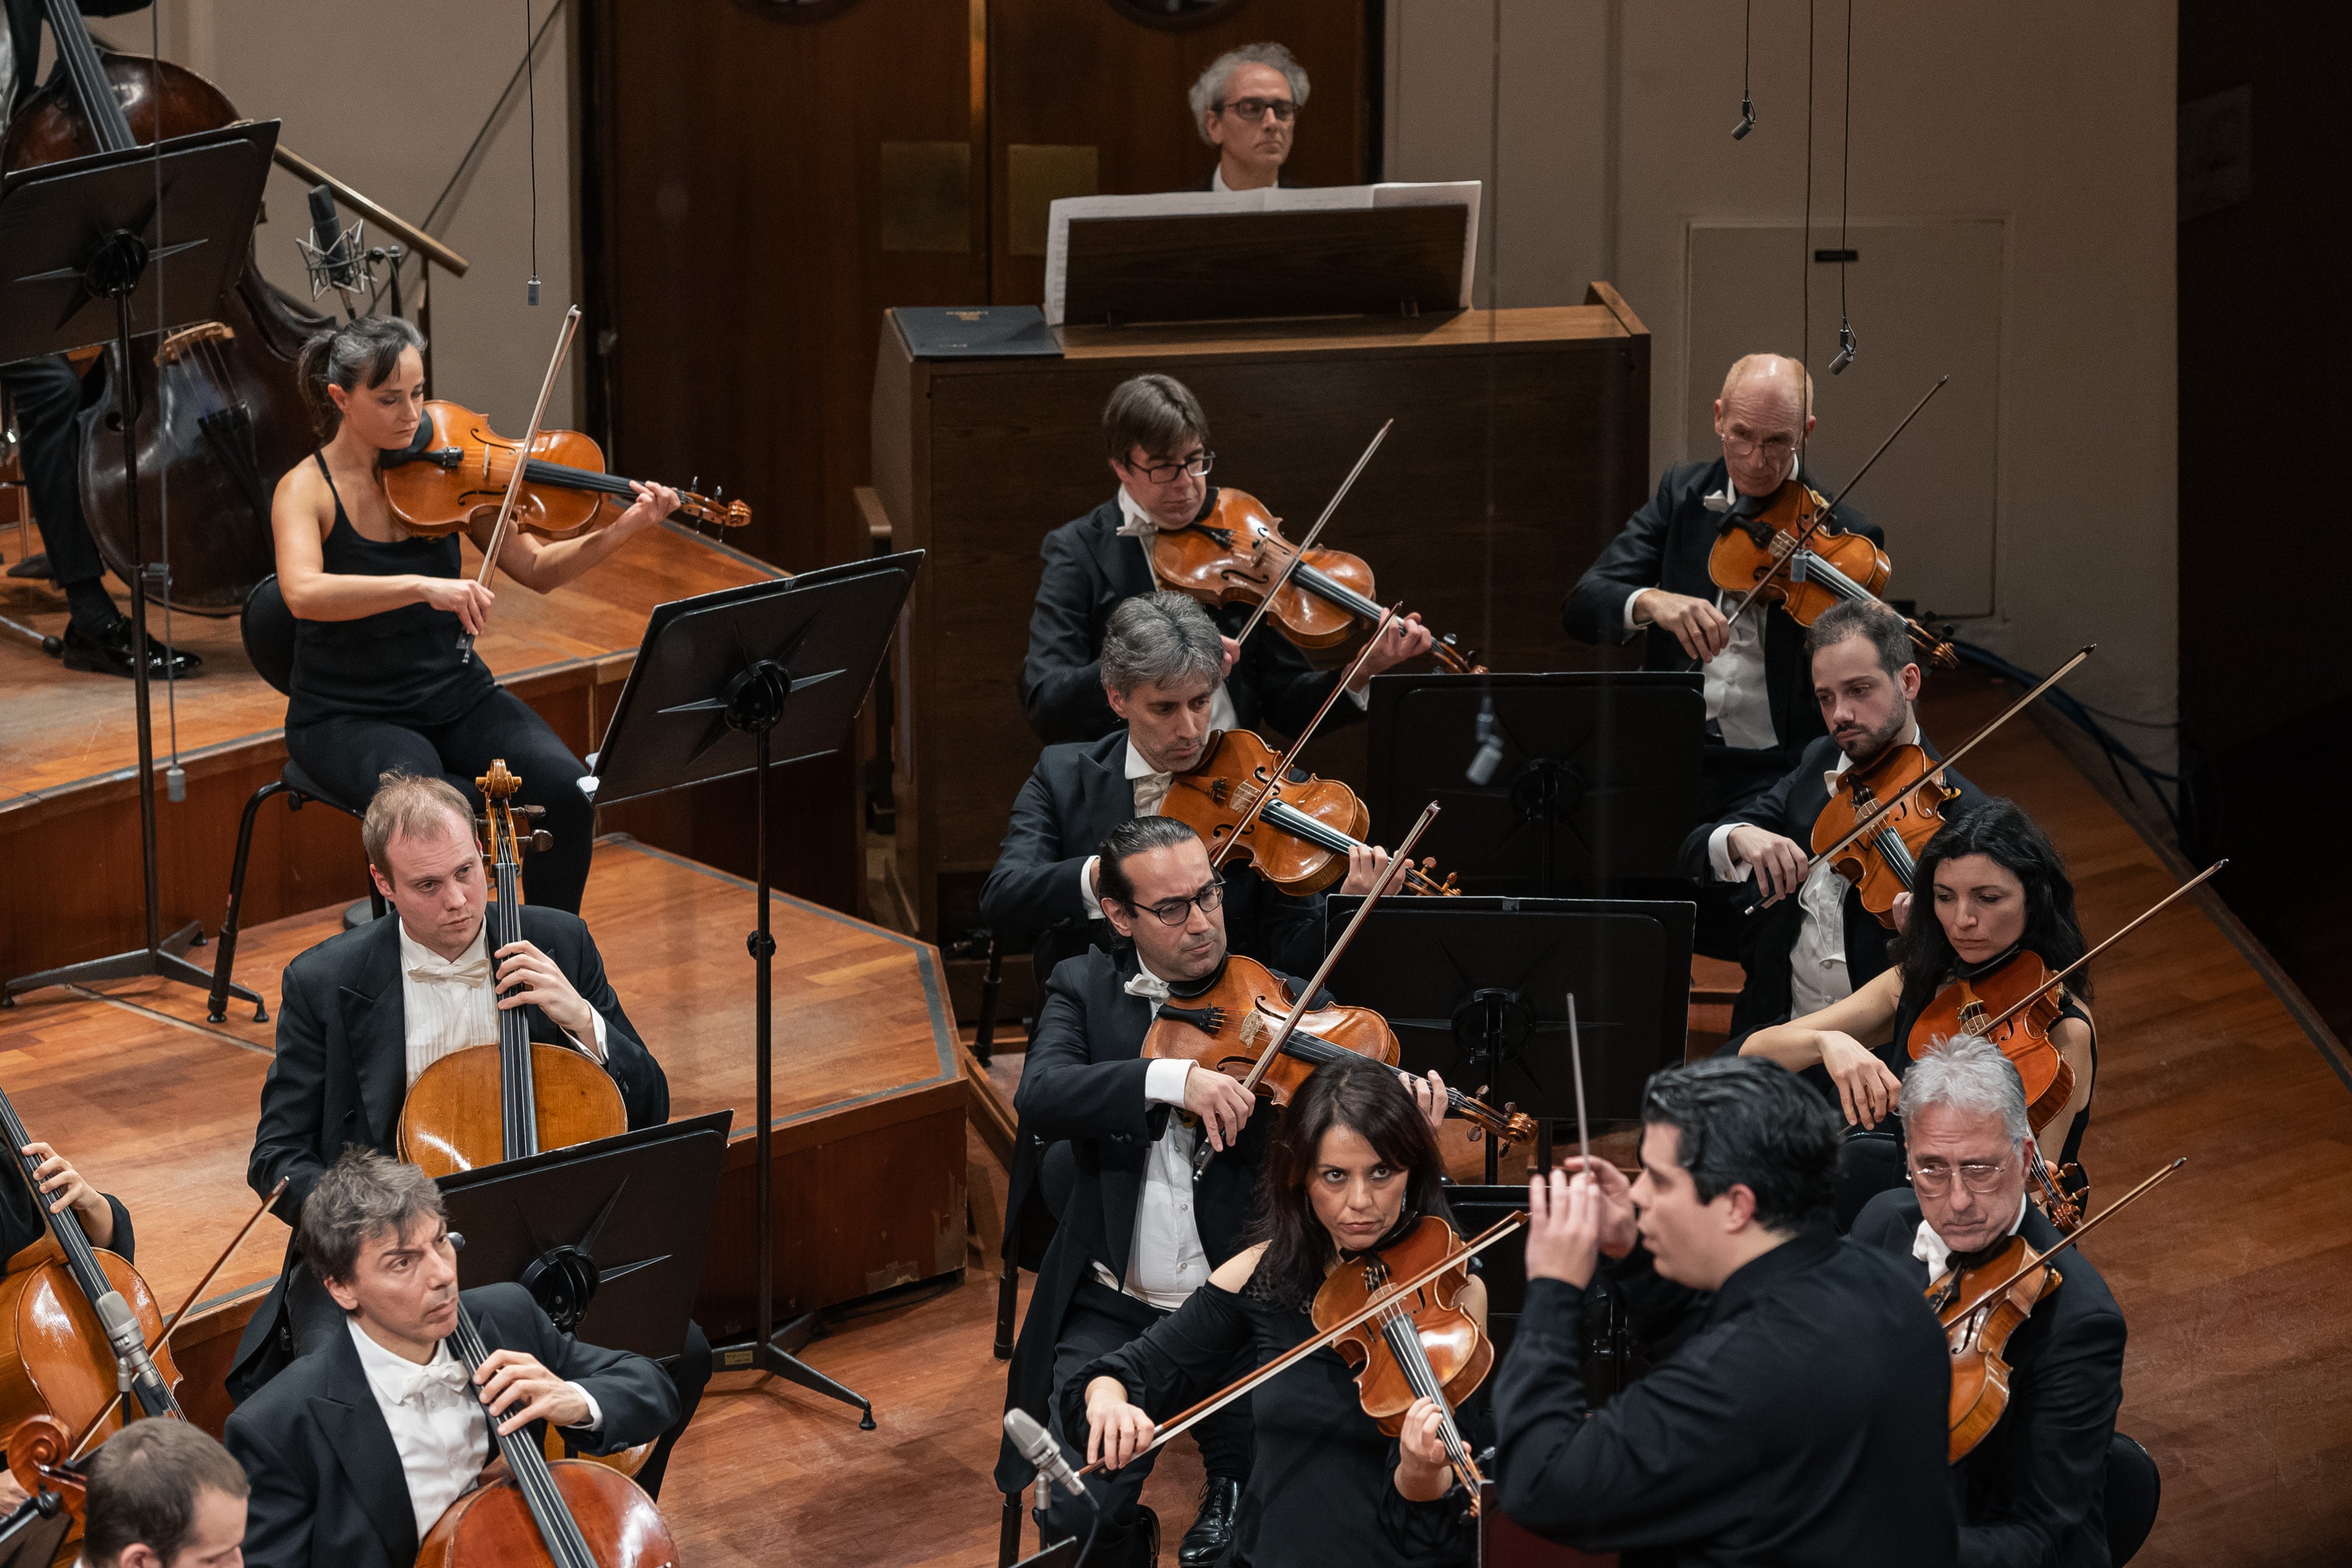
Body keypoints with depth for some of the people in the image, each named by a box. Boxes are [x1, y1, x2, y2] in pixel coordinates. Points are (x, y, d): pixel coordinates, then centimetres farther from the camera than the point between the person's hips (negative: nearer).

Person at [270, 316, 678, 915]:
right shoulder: (308, 489, -11)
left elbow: (536, 569, 4)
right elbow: (303, 592, -32)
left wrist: (622, 530, -13)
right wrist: (423, 586, -44)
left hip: (455, 695, 4)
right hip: (350, 718, -4)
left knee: (565, 788, -22)